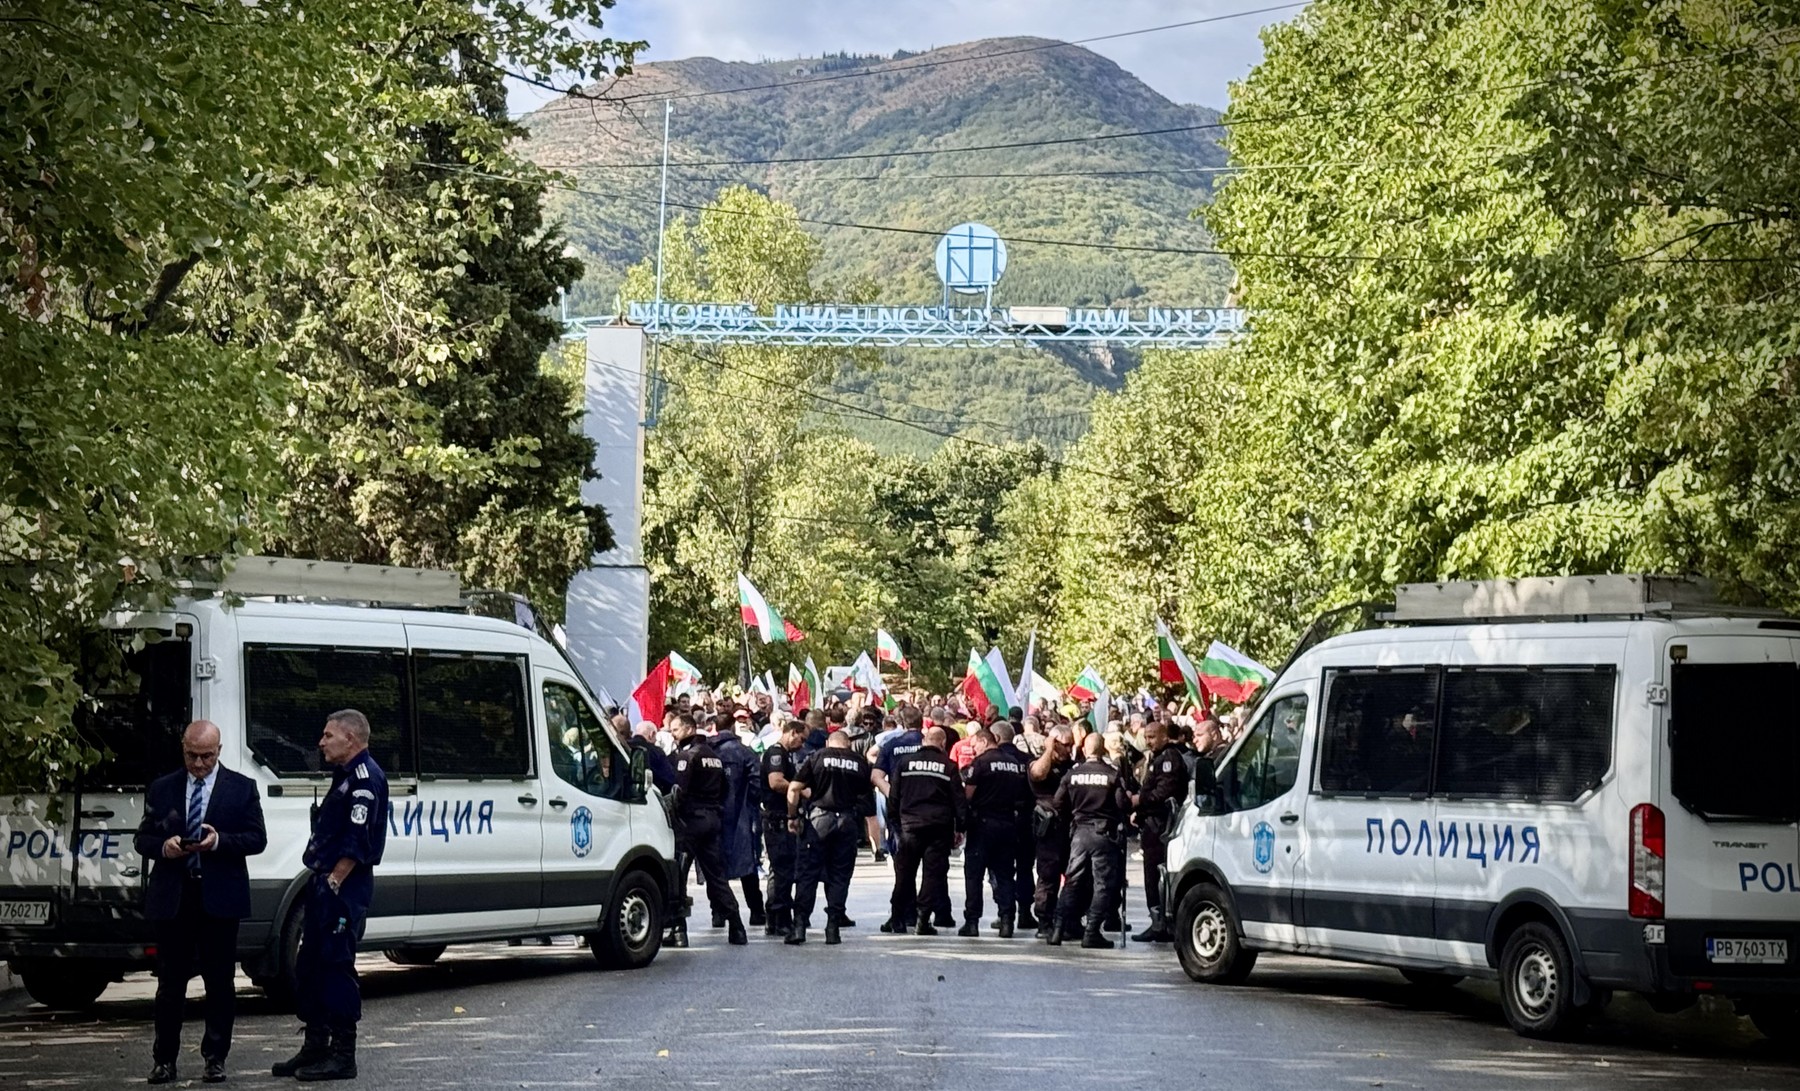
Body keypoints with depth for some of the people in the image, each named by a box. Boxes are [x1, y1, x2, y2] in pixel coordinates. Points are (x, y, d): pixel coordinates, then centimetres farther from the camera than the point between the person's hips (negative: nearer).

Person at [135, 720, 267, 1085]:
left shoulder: (242, 788, 5)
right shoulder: (161, 789, 10)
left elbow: (257, 838, 1)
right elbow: (143, 839, 10)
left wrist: (220, 841, -16)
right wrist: (163, 847, -12)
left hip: (220, 899, -1)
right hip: (172, 898, 1)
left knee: (220, 982, 3)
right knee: (170, 982, 4)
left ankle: (215, 1057, 12)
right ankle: (164, 1059, 9)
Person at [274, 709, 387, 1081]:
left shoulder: (365, 777, -13)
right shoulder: (346, 776, 20)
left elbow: (358, 840, -20)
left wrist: (334, 881, -20)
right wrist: (321, 881, 16)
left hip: (344, 888, -11)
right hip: (327, 886, 11)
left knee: (336, 967, -8)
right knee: (311, 966, 13)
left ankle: (343, 1055, -3)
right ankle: (315, 1047, 21)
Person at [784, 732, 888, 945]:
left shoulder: (816, 759, 5)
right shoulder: (860, 763, 11)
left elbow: (794, 789, 1)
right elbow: (880, 781, 1)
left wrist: (792, 817, 10)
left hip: (819, 818, -1)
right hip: (848, 821, 2)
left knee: (808, 873, 1)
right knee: (840, 876, 8)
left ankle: (799, 925, -5)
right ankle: (833, 927, 5)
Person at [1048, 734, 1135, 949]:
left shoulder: (1073, 773, 1)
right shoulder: (1113, 773, -8)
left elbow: (1058, 804, 1)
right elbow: (1123, 804, -12)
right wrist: (1133, 802, 10)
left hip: (1079, 832, 3)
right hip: (1105, 833, -3)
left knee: (1073, 881, 9)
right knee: (1103, 883, 2)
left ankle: (1058, 929, 4)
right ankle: (1092, 932, -2)